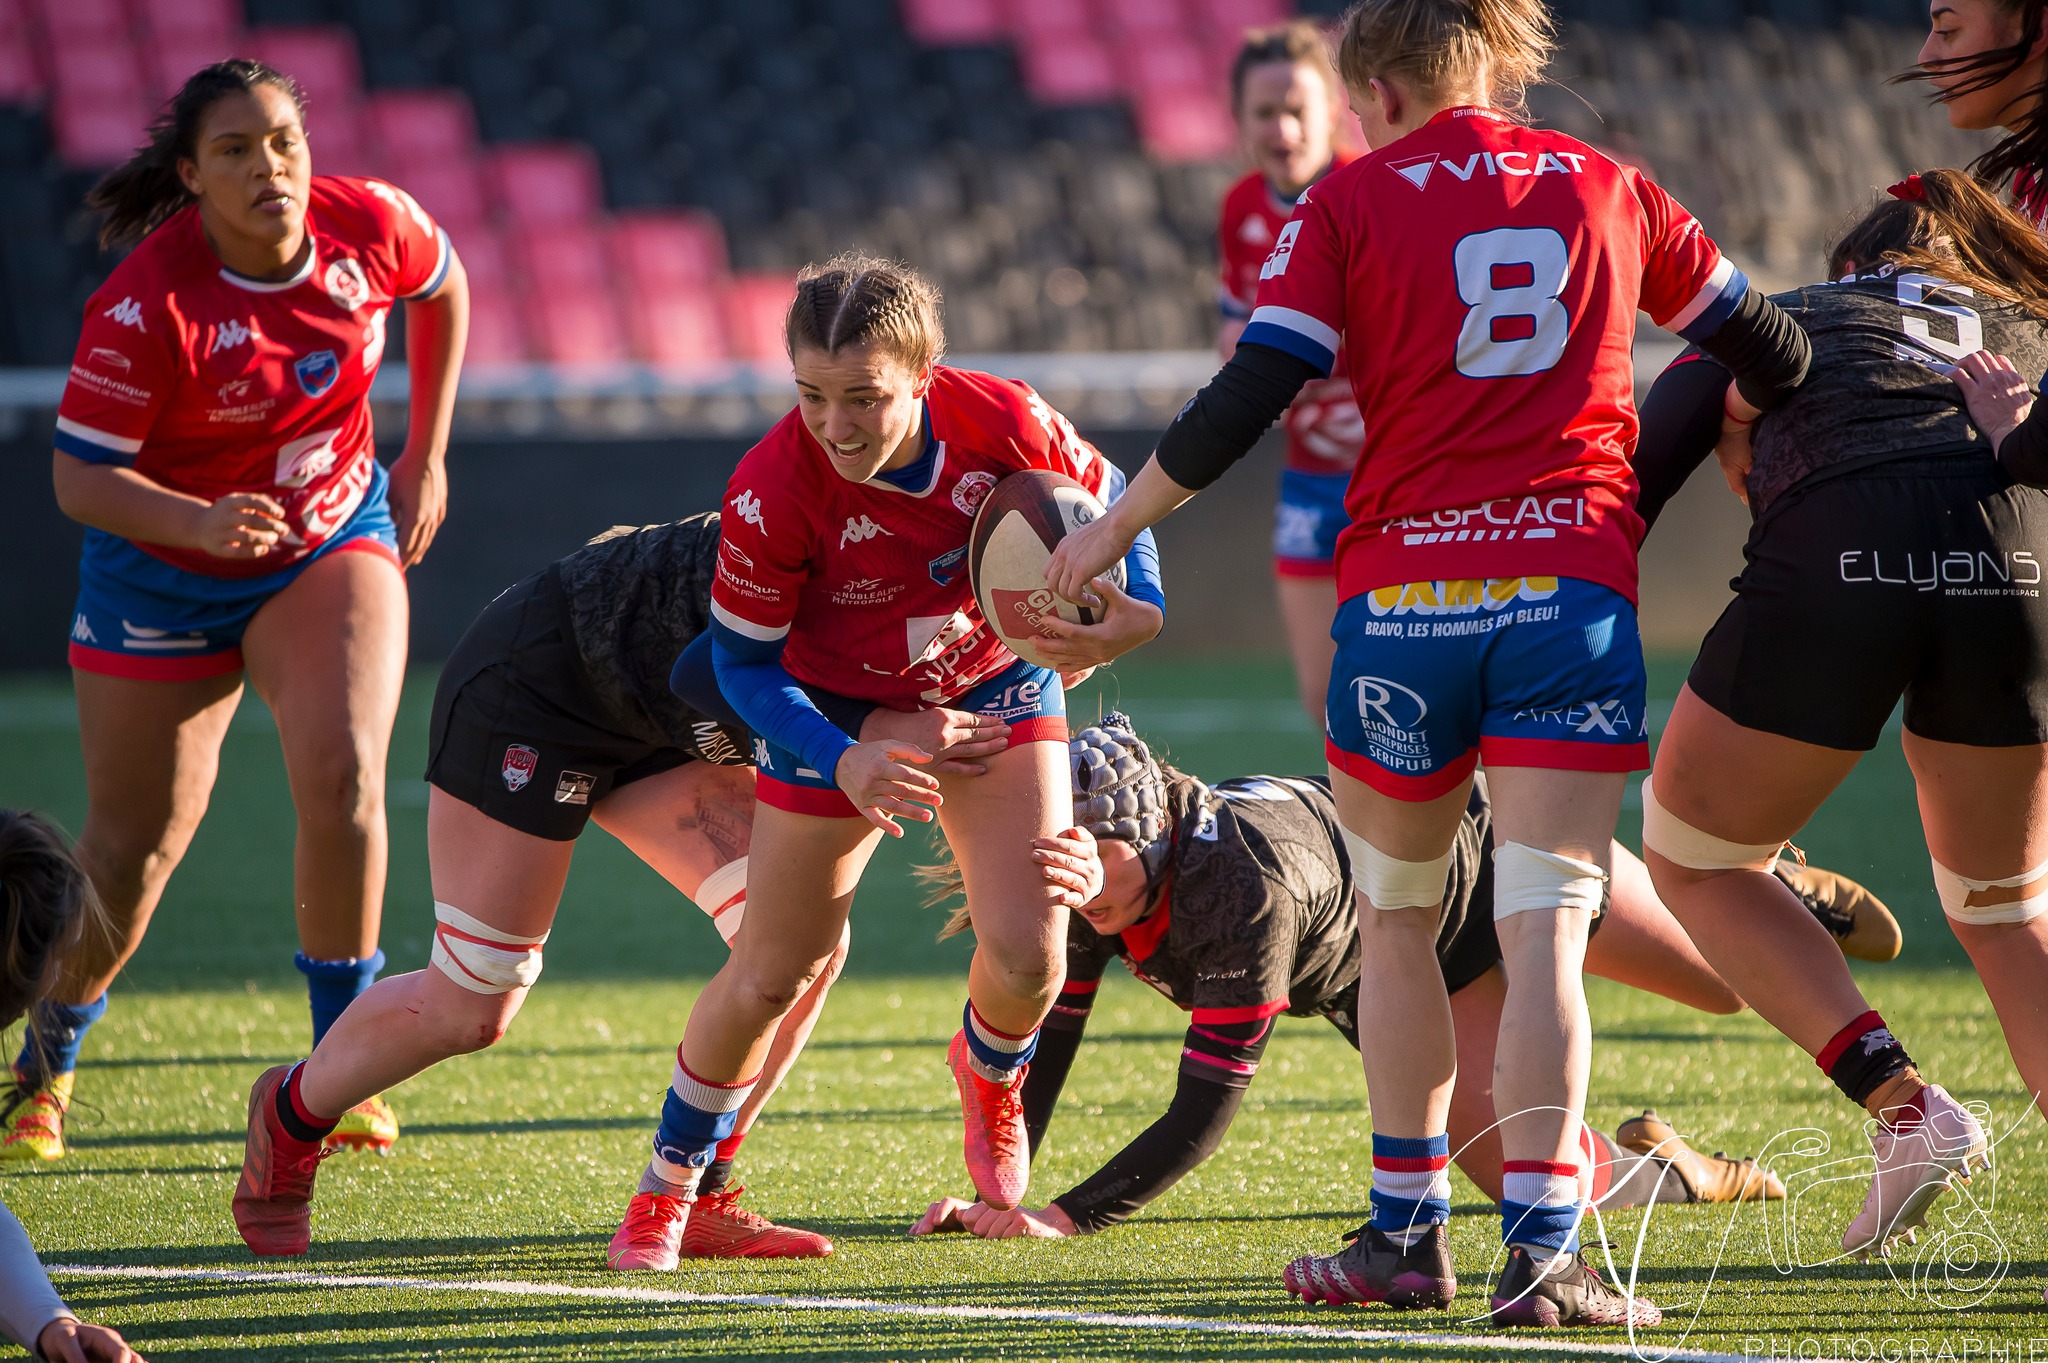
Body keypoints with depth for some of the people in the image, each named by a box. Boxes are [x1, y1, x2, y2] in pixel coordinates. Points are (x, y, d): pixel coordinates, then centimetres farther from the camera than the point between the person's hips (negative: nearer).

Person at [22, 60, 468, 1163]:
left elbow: (442, 289, 9)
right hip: (164, 571, -2)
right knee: (133, 847, 5)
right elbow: (79, 476, -24)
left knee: (342, 776, -22)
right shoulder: (147, 305, -27)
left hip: (334, 543, 2)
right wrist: (201, 522, -41)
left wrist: (425, 458, 9)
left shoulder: (372, 225, -15)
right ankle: (44, 1069, 31)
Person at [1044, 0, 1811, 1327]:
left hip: (1403, 595, -1)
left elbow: (1246, 398, -3)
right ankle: (1541, 1249, -16)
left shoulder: (1351, 203, 5)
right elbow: (1763, 346, 23)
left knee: (1399, 918, 17)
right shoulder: (1606, 188, 14)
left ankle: (1409, 1231, 20)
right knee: (1544, 932, -4)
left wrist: (1108, 532, 7)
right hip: (1574, 588, 1)